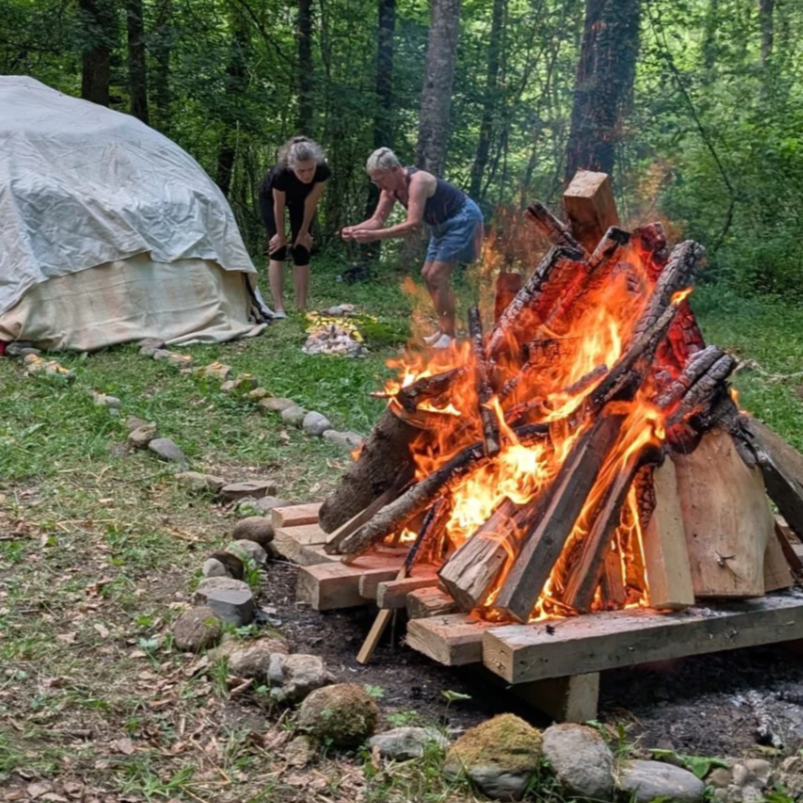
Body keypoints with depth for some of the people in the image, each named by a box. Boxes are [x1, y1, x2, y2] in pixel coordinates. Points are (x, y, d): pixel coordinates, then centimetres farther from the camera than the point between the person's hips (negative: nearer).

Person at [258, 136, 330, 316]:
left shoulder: (322, 171, -37)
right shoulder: (280, 173, -44)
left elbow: (311, 203, -21)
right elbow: (279, 206, -26)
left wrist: (303, 232, -11)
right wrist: (281, 234, -12)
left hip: (300, 199, 2)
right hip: (271, 198, -2)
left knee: (301, 251, -5)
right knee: (277, 250, -12)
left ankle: (301, 308, -2)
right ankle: (279, 309, -12)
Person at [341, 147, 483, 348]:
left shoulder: (418, 181, -31)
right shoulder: (391, 189, -4)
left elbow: (413, 224, -39)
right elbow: (377, 220, -3)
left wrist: (374, 235, -43)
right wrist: (355, 229, -24)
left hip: (463, 218, -10)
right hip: (445, 223, 10)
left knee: (437, 276, -14)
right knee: (428, 274, 10)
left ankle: (449, 336, -10)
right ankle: (443, 330, 16)